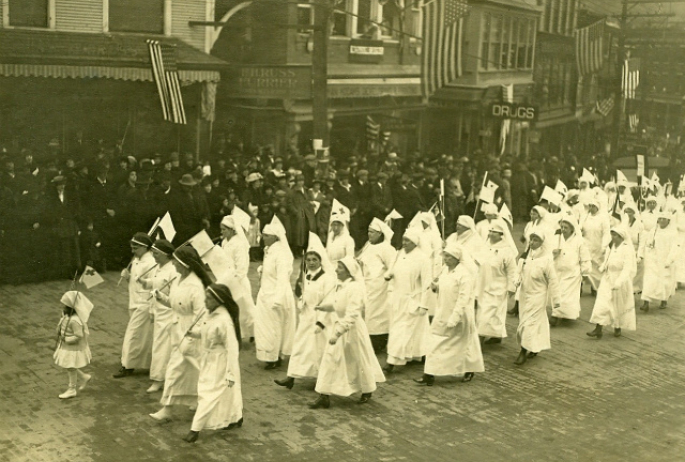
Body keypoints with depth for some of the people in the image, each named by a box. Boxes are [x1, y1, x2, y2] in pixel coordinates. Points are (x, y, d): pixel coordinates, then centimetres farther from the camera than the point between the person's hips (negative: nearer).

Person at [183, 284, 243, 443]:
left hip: (219, 363, -9)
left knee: (208, 394, -1)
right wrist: (191, 331, -6)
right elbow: (203, 331, 15)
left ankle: (196, 429, 7)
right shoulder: (209, 314, -2)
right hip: (208, 360, 9)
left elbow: (232, 348, -24)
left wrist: (231, 373, -22)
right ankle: (235, 418, 41)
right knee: (225, 393, 22)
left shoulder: (224, 320, -27)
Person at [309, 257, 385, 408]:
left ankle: (367, 392, 34)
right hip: (339, 326, 8)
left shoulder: (355, 288, -24)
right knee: (329, 361, 5)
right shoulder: (340, 285, 2)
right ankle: (324, 397, 15)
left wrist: (338, 333, -34)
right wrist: (325, 307, 6)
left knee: (358, 361, 11)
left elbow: (351, 315, -30)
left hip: (352, 329, -8)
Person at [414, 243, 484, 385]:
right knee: (436, 343, 6)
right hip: (443, 314, 8)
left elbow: (463, 299, -23)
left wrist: (453, 319, -26)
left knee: (463, 344, 8)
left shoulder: (464, 275, -20)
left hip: (459, 316, -8)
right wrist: (436, 287, -2)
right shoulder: (445, 270, 5)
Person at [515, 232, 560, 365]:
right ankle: (534, 348, 30)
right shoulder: (526, 256, 1)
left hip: (538, 296, -5)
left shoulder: (546, 259, -15)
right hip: (524, 294, 5)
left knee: (529, 323, -4)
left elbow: (553, 280, -11)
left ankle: (524, 351, 5)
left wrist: (555, 300, -9)